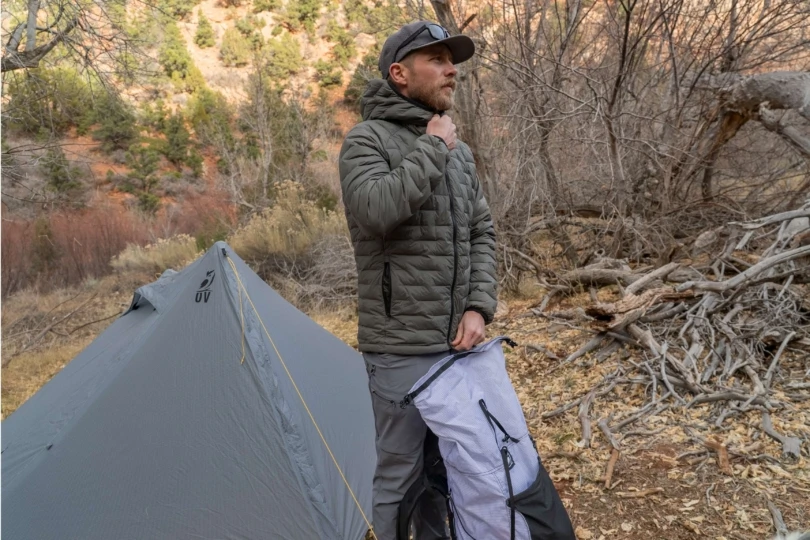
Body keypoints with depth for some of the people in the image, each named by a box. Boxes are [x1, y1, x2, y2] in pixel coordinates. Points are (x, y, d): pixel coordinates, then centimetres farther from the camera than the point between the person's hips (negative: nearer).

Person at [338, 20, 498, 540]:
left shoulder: (459, 151, 12)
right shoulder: (368, 139, -8)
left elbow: (482, 235, 11)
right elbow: (376, 211, -28)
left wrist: (480, 306, -3)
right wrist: (431, 149, -16)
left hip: (456, 343, 7)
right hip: (402, 347, -6)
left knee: (444, 467, 19)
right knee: (399, 474, 7)